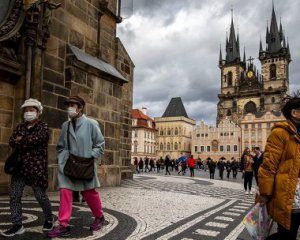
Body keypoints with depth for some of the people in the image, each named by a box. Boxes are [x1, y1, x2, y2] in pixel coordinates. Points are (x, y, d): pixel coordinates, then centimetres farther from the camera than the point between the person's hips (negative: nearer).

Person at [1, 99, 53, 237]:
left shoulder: (43, 127, -4)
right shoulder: (20, 127, 14)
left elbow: (33, 140, -21)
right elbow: (11, 142, 1)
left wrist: (20, 141, -5)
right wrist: (26, 142, -16)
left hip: (37, 167, -6)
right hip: (20, 167, 6)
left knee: (40, 196, 3)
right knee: (14, 196, 0)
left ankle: (49, 219, 25)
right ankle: (17, 225, 9)